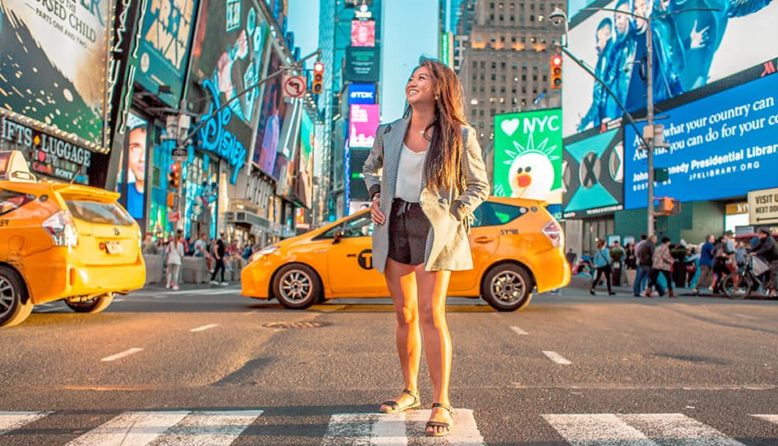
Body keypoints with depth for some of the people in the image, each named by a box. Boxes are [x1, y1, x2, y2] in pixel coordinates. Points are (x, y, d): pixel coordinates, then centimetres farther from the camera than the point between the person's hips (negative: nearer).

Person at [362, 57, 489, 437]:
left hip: (434, 228, -4)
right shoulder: (389, 132, 6)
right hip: (394, 224, 4)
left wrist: (454, 216, -8)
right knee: (404, 315, 11)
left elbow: (479, 186, 4)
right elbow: (370, 168, 24)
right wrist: (375, 197, 7)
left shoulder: (460, 136, -4)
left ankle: (441, 404, -3)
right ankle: (410, 391, 26)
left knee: (431, 314, -12)